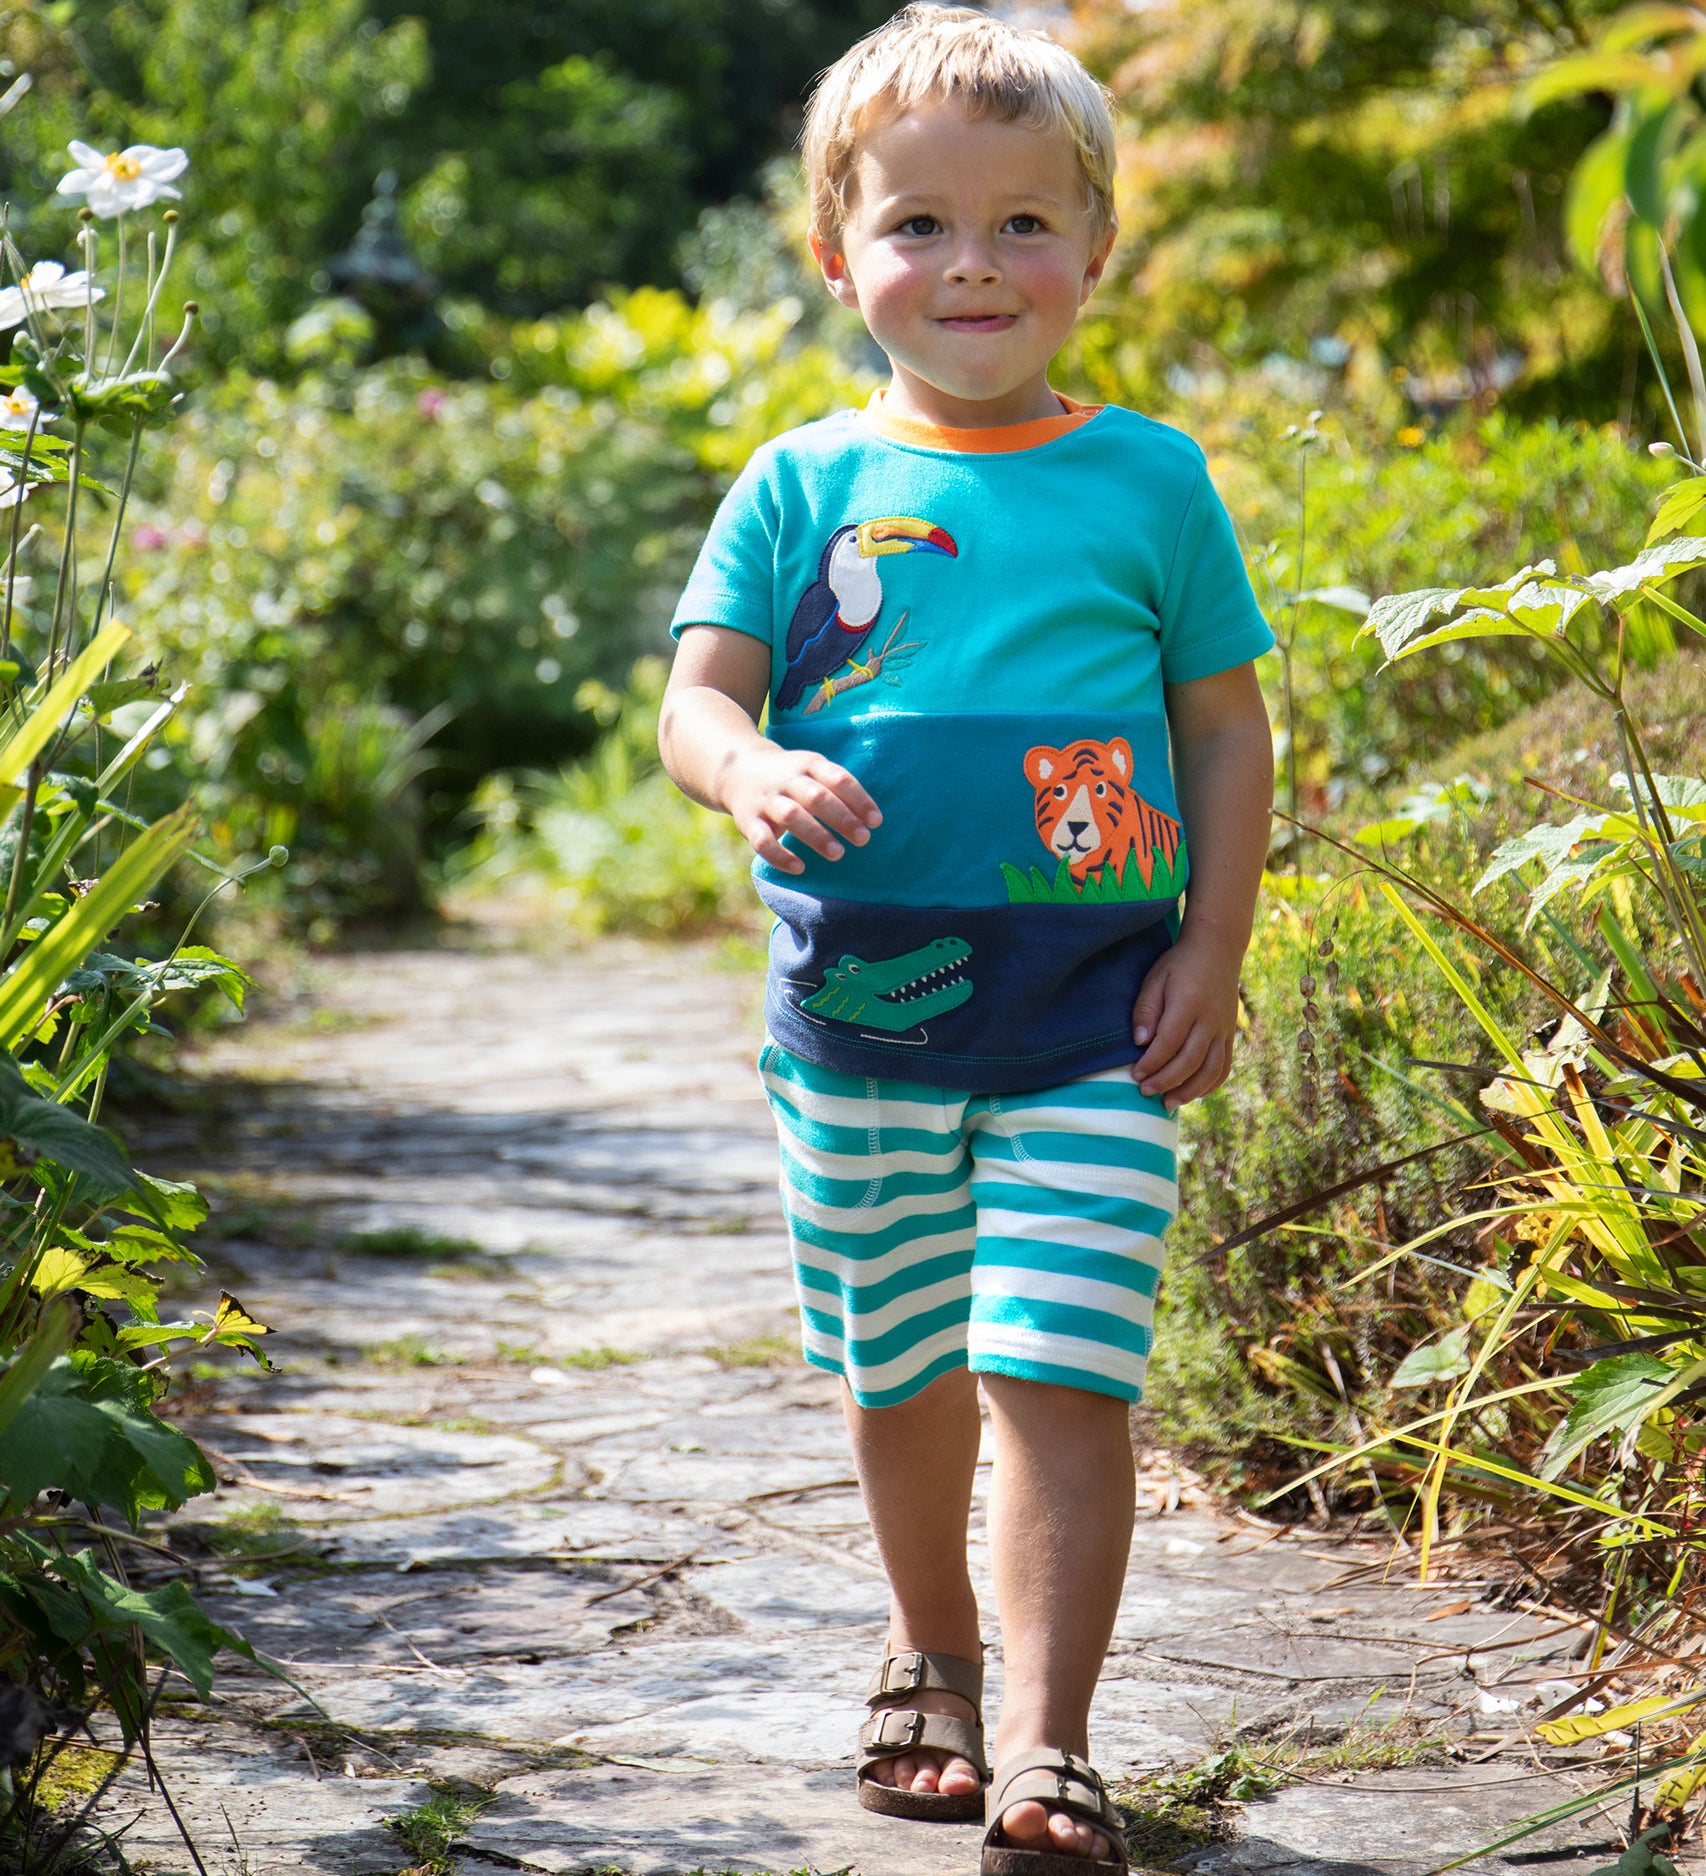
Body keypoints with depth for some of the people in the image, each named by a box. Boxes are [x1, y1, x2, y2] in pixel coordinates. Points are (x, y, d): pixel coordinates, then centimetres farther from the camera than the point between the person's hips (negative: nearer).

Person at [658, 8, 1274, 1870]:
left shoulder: (1148, 477, 3)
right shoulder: (804, 486, 3)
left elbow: (1225, 723, 7)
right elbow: (697, 691, -2)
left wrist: (1215, 951, -1)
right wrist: (752, 771, -25)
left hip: (1091, 1015, -2)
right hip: (857, 1005, 2)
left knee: (1057, 1373, -12)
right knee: (901, 1370, 16)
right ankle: (929, 1650, 39)